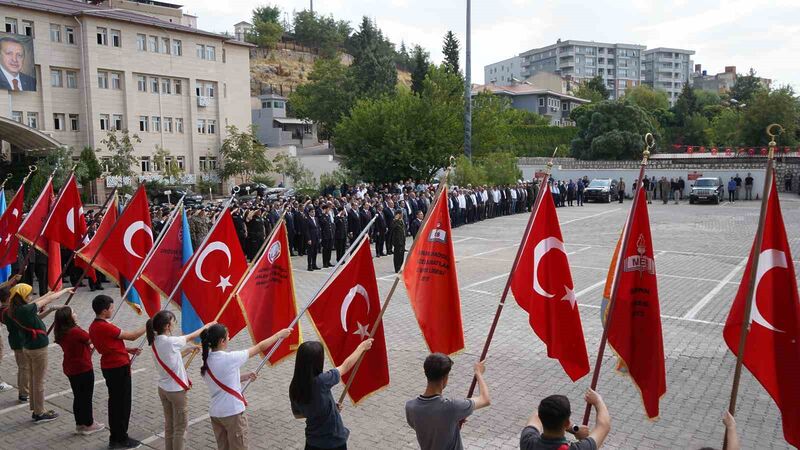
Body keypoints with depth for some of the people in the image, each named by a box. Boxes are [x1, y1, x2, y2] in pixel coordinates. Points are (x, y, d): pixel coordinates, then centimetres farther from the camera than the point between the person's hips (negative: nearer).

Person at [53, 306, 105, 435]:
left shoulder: (60, 333, 1)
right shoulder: (76, 331, -25)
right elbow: (91, 341, -11)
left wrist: (88, 346, 14)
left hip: (70, 369, 8)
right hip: (83, 369, -8)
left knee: (78, 396, 18)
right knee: (87, 396, 7)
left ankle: (79, 424, 27)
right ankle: (89, 425, 17)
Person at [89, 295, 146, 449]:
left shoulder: (93, 326, 6)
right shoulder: (105, 327, -23)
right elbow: (131, 336, -17)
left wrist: (128, 350, 12)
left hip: (109, 367, 9)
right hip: (119, 368, -9)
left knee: (115, 402, 17)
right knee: (123, 404, 3)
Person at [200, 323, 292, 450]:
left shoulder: (207, 361, 0)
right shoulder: (230, 358, -20)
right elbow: (260, 347, -11)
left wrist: (244, 377, 10)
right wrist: (279, 334, 0)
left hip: (215, 413, 7)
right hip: (232, 412, -7)